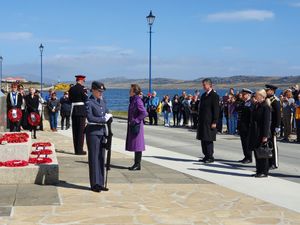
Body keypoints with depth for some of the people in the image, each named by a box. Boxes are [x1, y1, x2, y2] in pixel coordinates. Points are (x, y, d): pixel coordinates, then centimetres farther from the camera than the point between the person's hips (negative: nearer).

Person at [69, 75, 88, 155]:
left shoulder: (71, 89, 7)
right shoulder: (82, 88, -11)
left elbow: (70, 100, 12)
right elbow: (86, 100, -8)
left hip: (73, 111, 6)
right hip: (81, 111, -6)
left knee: (75, 131, 9)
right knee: (81, 131, -2)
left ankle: (76, 149, 13)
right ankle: (80, 150, -3)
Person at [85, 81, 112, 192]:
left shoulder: (103, 101, 12)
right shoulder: (89, 103, -9)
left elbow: (107, 113, 21)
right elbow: (90, 118, -19)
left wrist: (108, 116, -2)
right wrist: (104, 119, -15)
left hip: (102, 131, 7)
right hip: (93, 132, -7)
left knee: (101, 157, 9)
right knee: (94, 158, -2)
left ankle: (100, 183, 15)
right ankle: (94, 184, 5)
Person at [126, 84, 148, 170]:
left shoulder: (137, 101, -16)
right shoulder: (132, 100, 12)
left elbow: (144, 113, -22)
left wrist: (135, 121, -20)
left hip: (136, 126, -10)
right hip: (132, 126, 10)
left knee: (137, 145, -3)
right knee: (134, 145, 12)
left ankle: (137, 165, 3)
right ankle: (136, 164, 19)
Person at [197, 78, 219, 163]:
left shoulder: (214, 96, -9)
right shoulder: (203, 95, 16)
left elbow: (216, 110, -12)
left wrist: (214, 122, -16)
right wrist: (199, 120, 16)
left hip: (209, 122, -8)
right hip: (202, 121, 8)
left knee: (208, 139, -6)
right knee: (203, 139, 9)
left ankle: (210, 157, 1)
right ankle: (206, 156, 17)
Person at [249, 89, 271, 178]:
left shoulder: (266, 107, -13)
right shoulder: (256, 105, 12)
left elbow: (267, 122, -16)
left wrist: (265, 136, -18)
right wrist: (252, 133, 16)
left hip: (262, 133, -8)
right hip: (255, 133, 8)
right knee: (256, 152, 12)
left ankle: (264, 172, 7)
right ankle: (259, 171, 21)